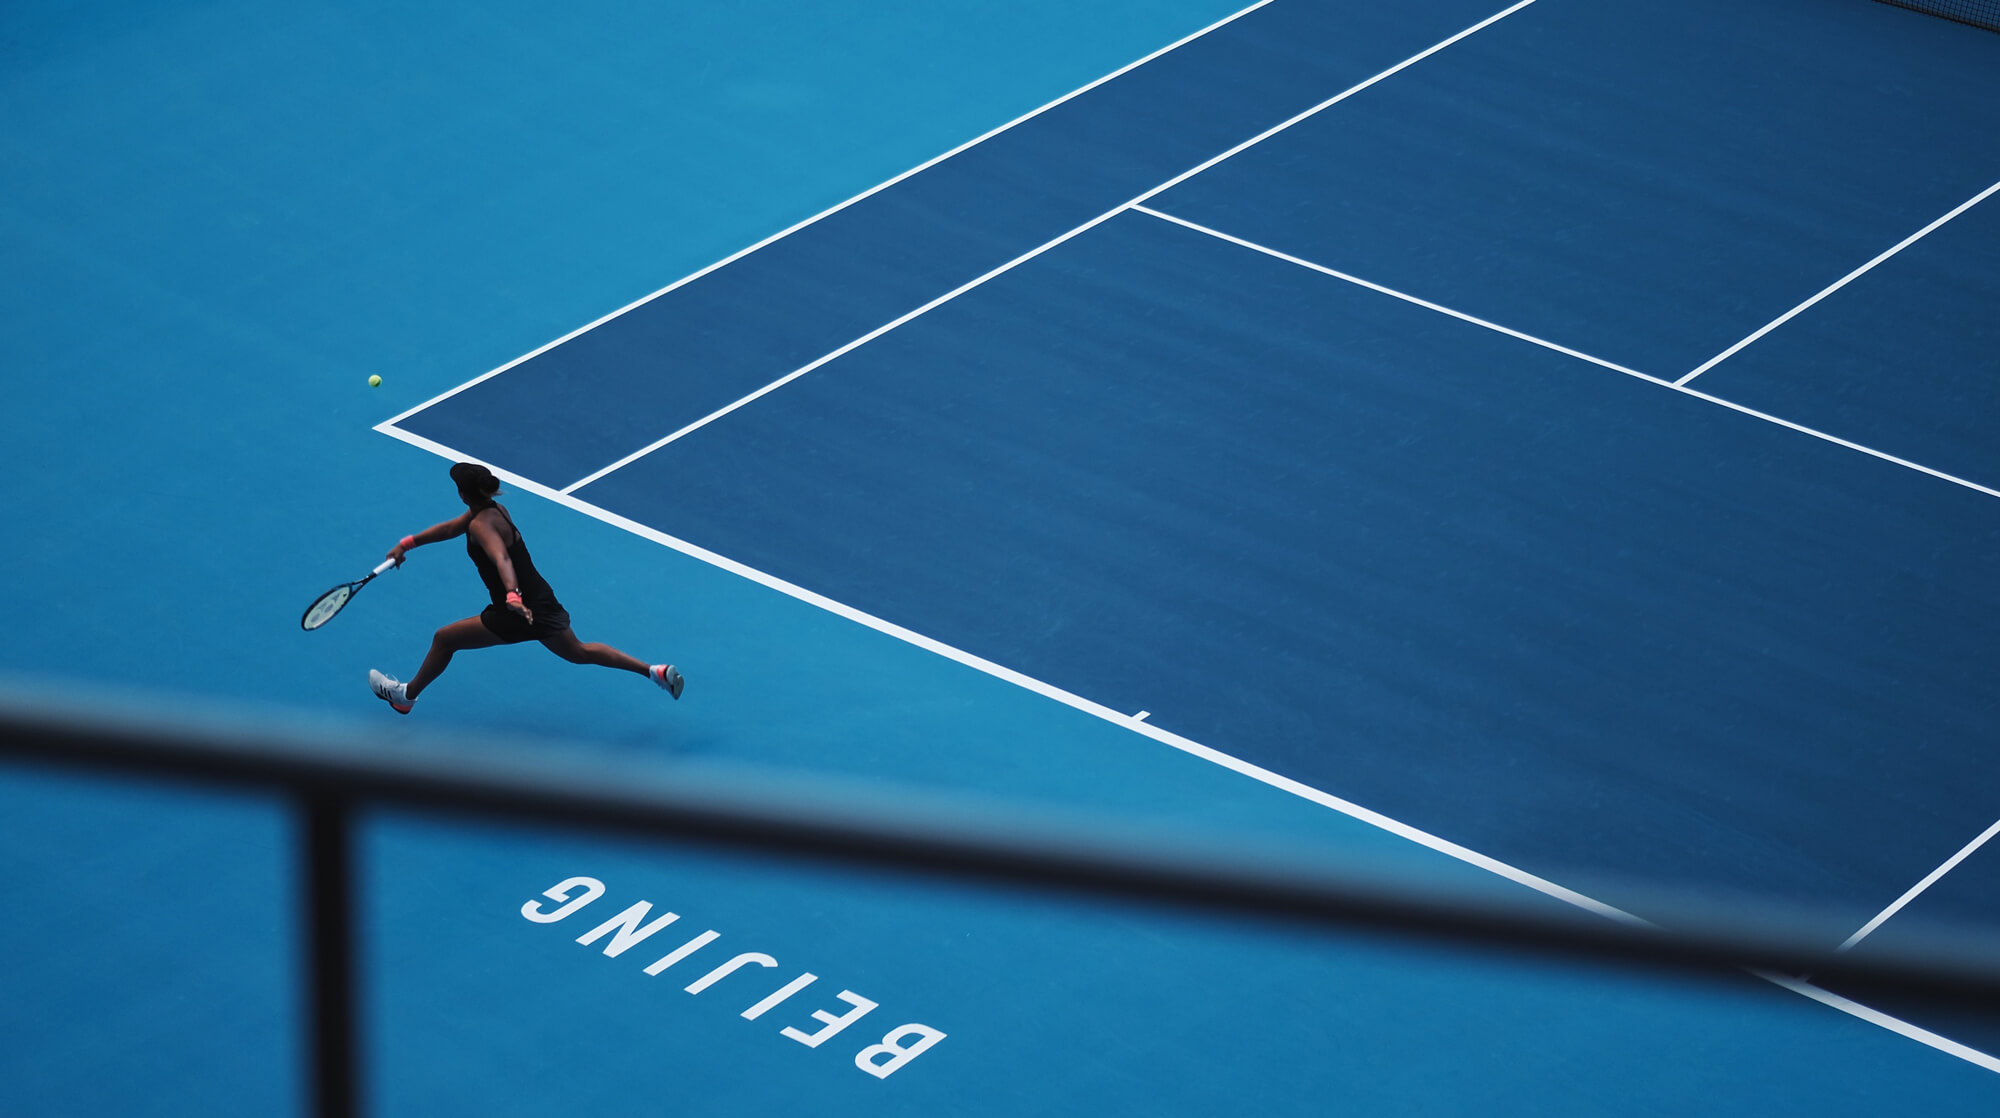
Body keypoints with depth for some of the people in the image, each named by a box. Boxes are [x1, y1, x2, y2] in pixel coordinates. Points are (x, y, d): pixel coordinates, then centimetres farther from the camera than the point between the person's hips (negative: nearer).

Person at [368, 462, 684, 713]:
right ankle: (656, 672, 20)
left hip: (516, 613, -9)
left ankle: (406, 695, 27)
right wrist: (408, 544, 21)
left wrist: (512, 595, -60)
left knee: (444, 639, 9)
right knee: (579, 652, 27)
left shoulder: (482, 524, -23)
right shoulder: (493, 508, 5)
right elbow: (452, 527, 21)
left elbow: (502, 559, -42)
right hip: (542, 602, 9)